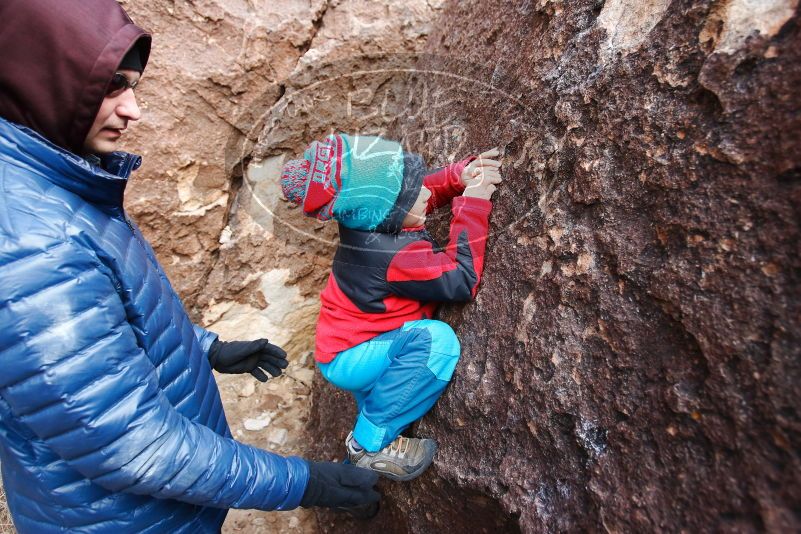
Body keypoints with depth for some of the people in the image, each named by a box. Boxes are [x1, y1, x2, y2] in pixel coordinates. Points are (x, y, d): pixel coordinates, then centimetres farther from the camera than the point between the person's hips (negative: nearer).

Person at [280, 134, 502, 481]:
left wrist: (461, 176, -13)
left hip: (356, 340, 9)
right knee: (436, 339, -32)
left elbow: (431, 188, 6)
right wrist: (472, 204, -29)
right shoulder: (391, 254, -32)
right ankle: (369, 443, -13)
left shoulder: (371, 223, -8)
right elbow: (463, 281, -30)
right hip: (348, 360, -9)